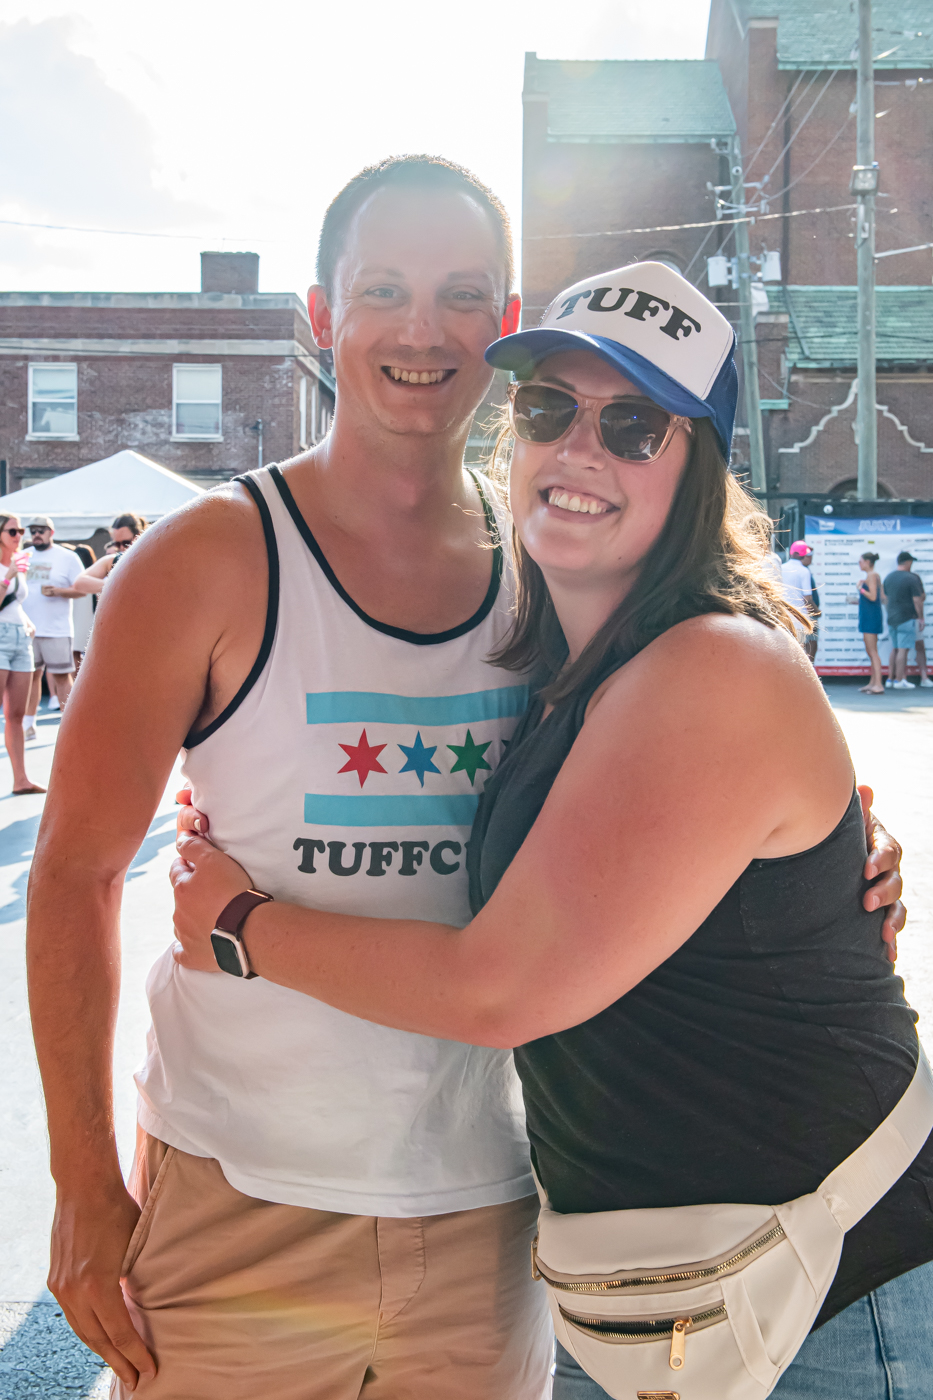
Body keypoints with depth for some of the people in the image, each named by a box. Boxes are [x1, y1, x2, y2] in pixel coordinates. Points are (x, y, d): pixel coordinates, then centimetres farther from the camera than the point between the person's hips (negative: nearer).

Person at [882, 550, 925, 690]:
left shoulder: (888, 577, 9)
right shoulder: (912, 579, -13)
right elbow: (917, 600, -13)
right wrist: (921, 618, -5)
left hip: (892, 619, 7)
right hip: (907, 619, -7)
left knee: (895, 649, 15)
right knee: (903, 649, -5)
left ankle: (892, 678, 18)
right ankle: (899, 681, -4)